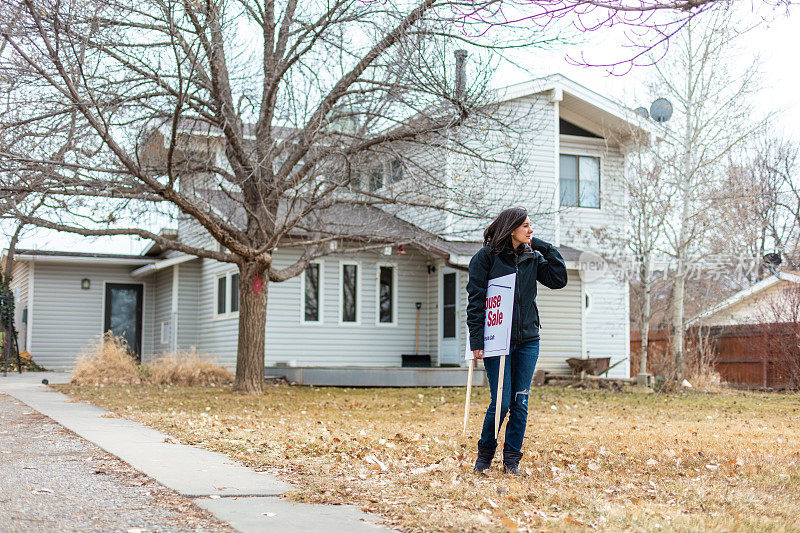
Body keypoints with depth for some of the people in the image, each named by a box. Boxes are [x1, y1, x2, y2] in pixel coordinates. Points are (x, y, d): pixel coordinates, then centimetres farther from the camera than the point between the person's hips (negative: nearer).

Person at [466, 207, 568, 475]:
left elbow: (558, 280, 1)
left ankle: (512, 460, 16)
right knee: (501, 403, -6)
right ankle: (484, 455, 16)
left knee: (520, 403, 4)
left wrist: (545, 247, -1)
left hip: (528, 341, 4)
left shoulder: (532, 257, 10)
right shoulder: (486, 257, -4)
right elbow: (476, 300, -6)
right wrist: (477, 340, -12)